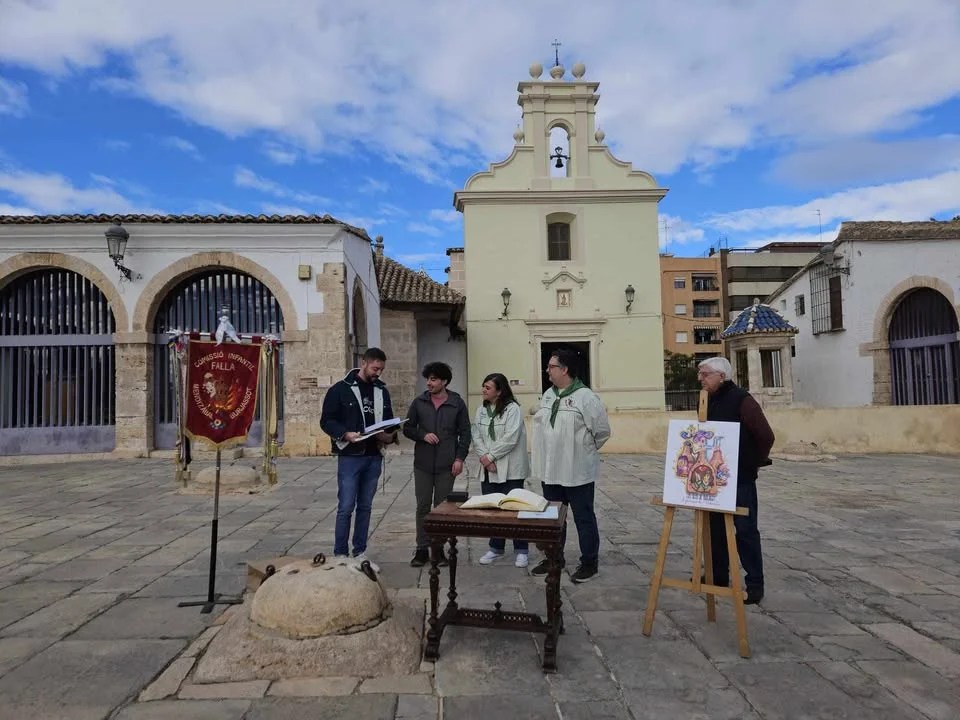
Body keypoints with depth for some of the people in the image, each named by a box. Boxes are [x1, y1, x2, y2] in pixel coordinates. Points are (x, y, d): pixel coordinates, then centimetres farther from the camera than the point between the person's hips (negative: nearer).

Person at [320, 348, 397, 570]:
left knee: (365, 507, 12)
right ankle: (340, 555, 11)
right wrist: (345, 434, -21)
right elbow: (326, 420, -5)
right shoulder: (340, 389, -5)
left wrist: (390, 435, -4)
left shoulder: (382, 391, 10)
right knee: (346, 507, -2)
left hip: (374, 457, 5)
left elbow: (388, 420, 17)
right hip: (350, 457, -5)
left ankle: (360, 554, 22)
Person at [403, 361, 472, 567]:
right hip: (423, 464, 1)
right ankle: (422, 549, 16)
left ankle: (439, 548, 18)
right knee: (423, 507, 6)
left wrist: (460, 458, -6)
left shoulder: (457, 403, 0)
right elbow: (407, 428, 8)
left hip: (446, 465, -1)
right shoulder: (419, 402, 3)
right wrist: (422, 435, -11)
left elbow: (465, 433, 2)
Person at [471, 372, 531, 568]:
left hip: (510, 469, -6)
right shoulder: (481, 410, 10)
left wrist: (490, 456, -14)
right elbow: (476, 437, 4)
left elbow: (510, 438, -17)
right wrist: (484, 457, -12)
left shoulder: (512, 408, -10)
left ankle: (521, 551, 15)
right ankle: (496, 548, 27)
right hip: (488, 469, 6)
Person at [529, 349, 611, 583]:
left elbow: (602, 431, -11)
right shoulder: (548, 394, 7)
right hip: (550, 470, 7)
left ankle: (589, 562, 20)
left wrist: (584, 451, 1)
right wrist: (544, 457, 15)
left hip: (577, 471, -7)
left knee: (583, 518, 7)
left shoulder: (585, 396, -16)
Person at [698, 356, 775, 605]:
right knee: (716, 528, 14)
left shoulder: (741, 399, -13)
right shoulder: (708, 401, 10)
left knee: (745, 530, -1)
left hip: (740, 478, -7)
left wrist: (755, 462, -4)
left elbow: (766, 436, -15)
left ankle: (755, 583, 9)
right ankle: (719, 576, 27)